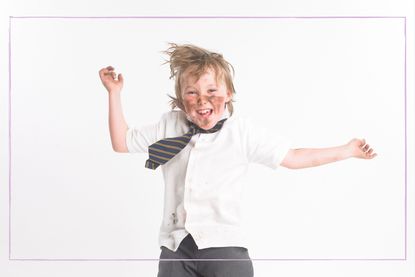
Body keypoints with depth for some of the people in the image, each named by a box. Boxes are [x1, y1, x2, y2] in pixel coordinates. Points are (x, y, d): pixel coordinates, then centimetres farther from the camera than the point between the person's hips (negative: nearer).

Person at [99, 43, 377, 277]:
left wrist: (346, 150, 5)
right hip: (176, 247, 3)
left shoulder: (243, 131, 0)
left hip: (224, 244, -2)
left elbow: (292, 157, 5)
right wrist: (115, 93, 14)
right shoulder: (169, 126, 8)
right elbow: (122, 143, 17)